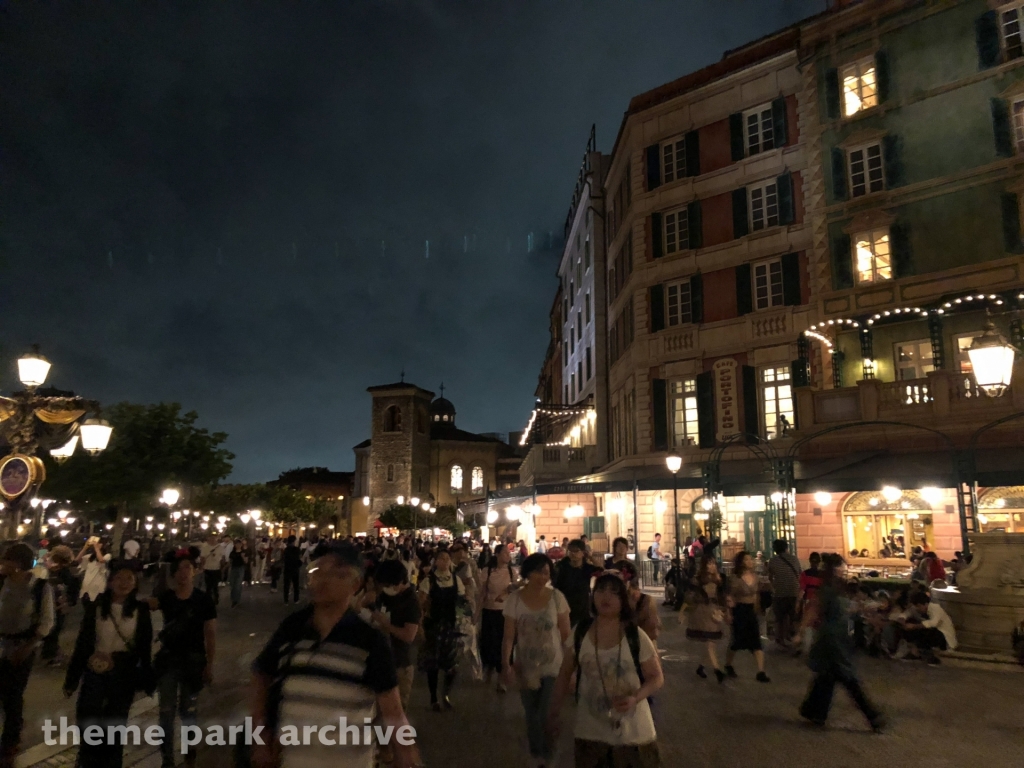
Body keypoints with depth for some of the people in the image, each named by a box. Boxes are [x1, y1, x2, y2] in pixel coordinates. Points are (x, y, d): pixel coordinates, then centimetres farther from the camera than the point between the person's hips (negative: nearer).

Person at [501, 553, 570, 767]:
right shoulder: (514, 599, -11)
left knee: (547, 715, -6)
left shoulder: (557, 597, -11)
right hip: (526, 668, 2)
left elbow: (566, 635, -5)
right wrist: (505, 664, -20)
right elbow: (509, 636, -9)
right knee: (532, 715, 18)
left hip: (552, 667, -1)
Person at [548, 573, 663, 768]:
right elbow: (565, 675, 5)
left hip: (633, 732, -2)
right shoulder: (580, 633, -5)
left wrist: (635, 698, -22)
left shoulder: (636, 637, -12)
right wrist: (554, 713, 3)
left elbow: (656, 677, -5)